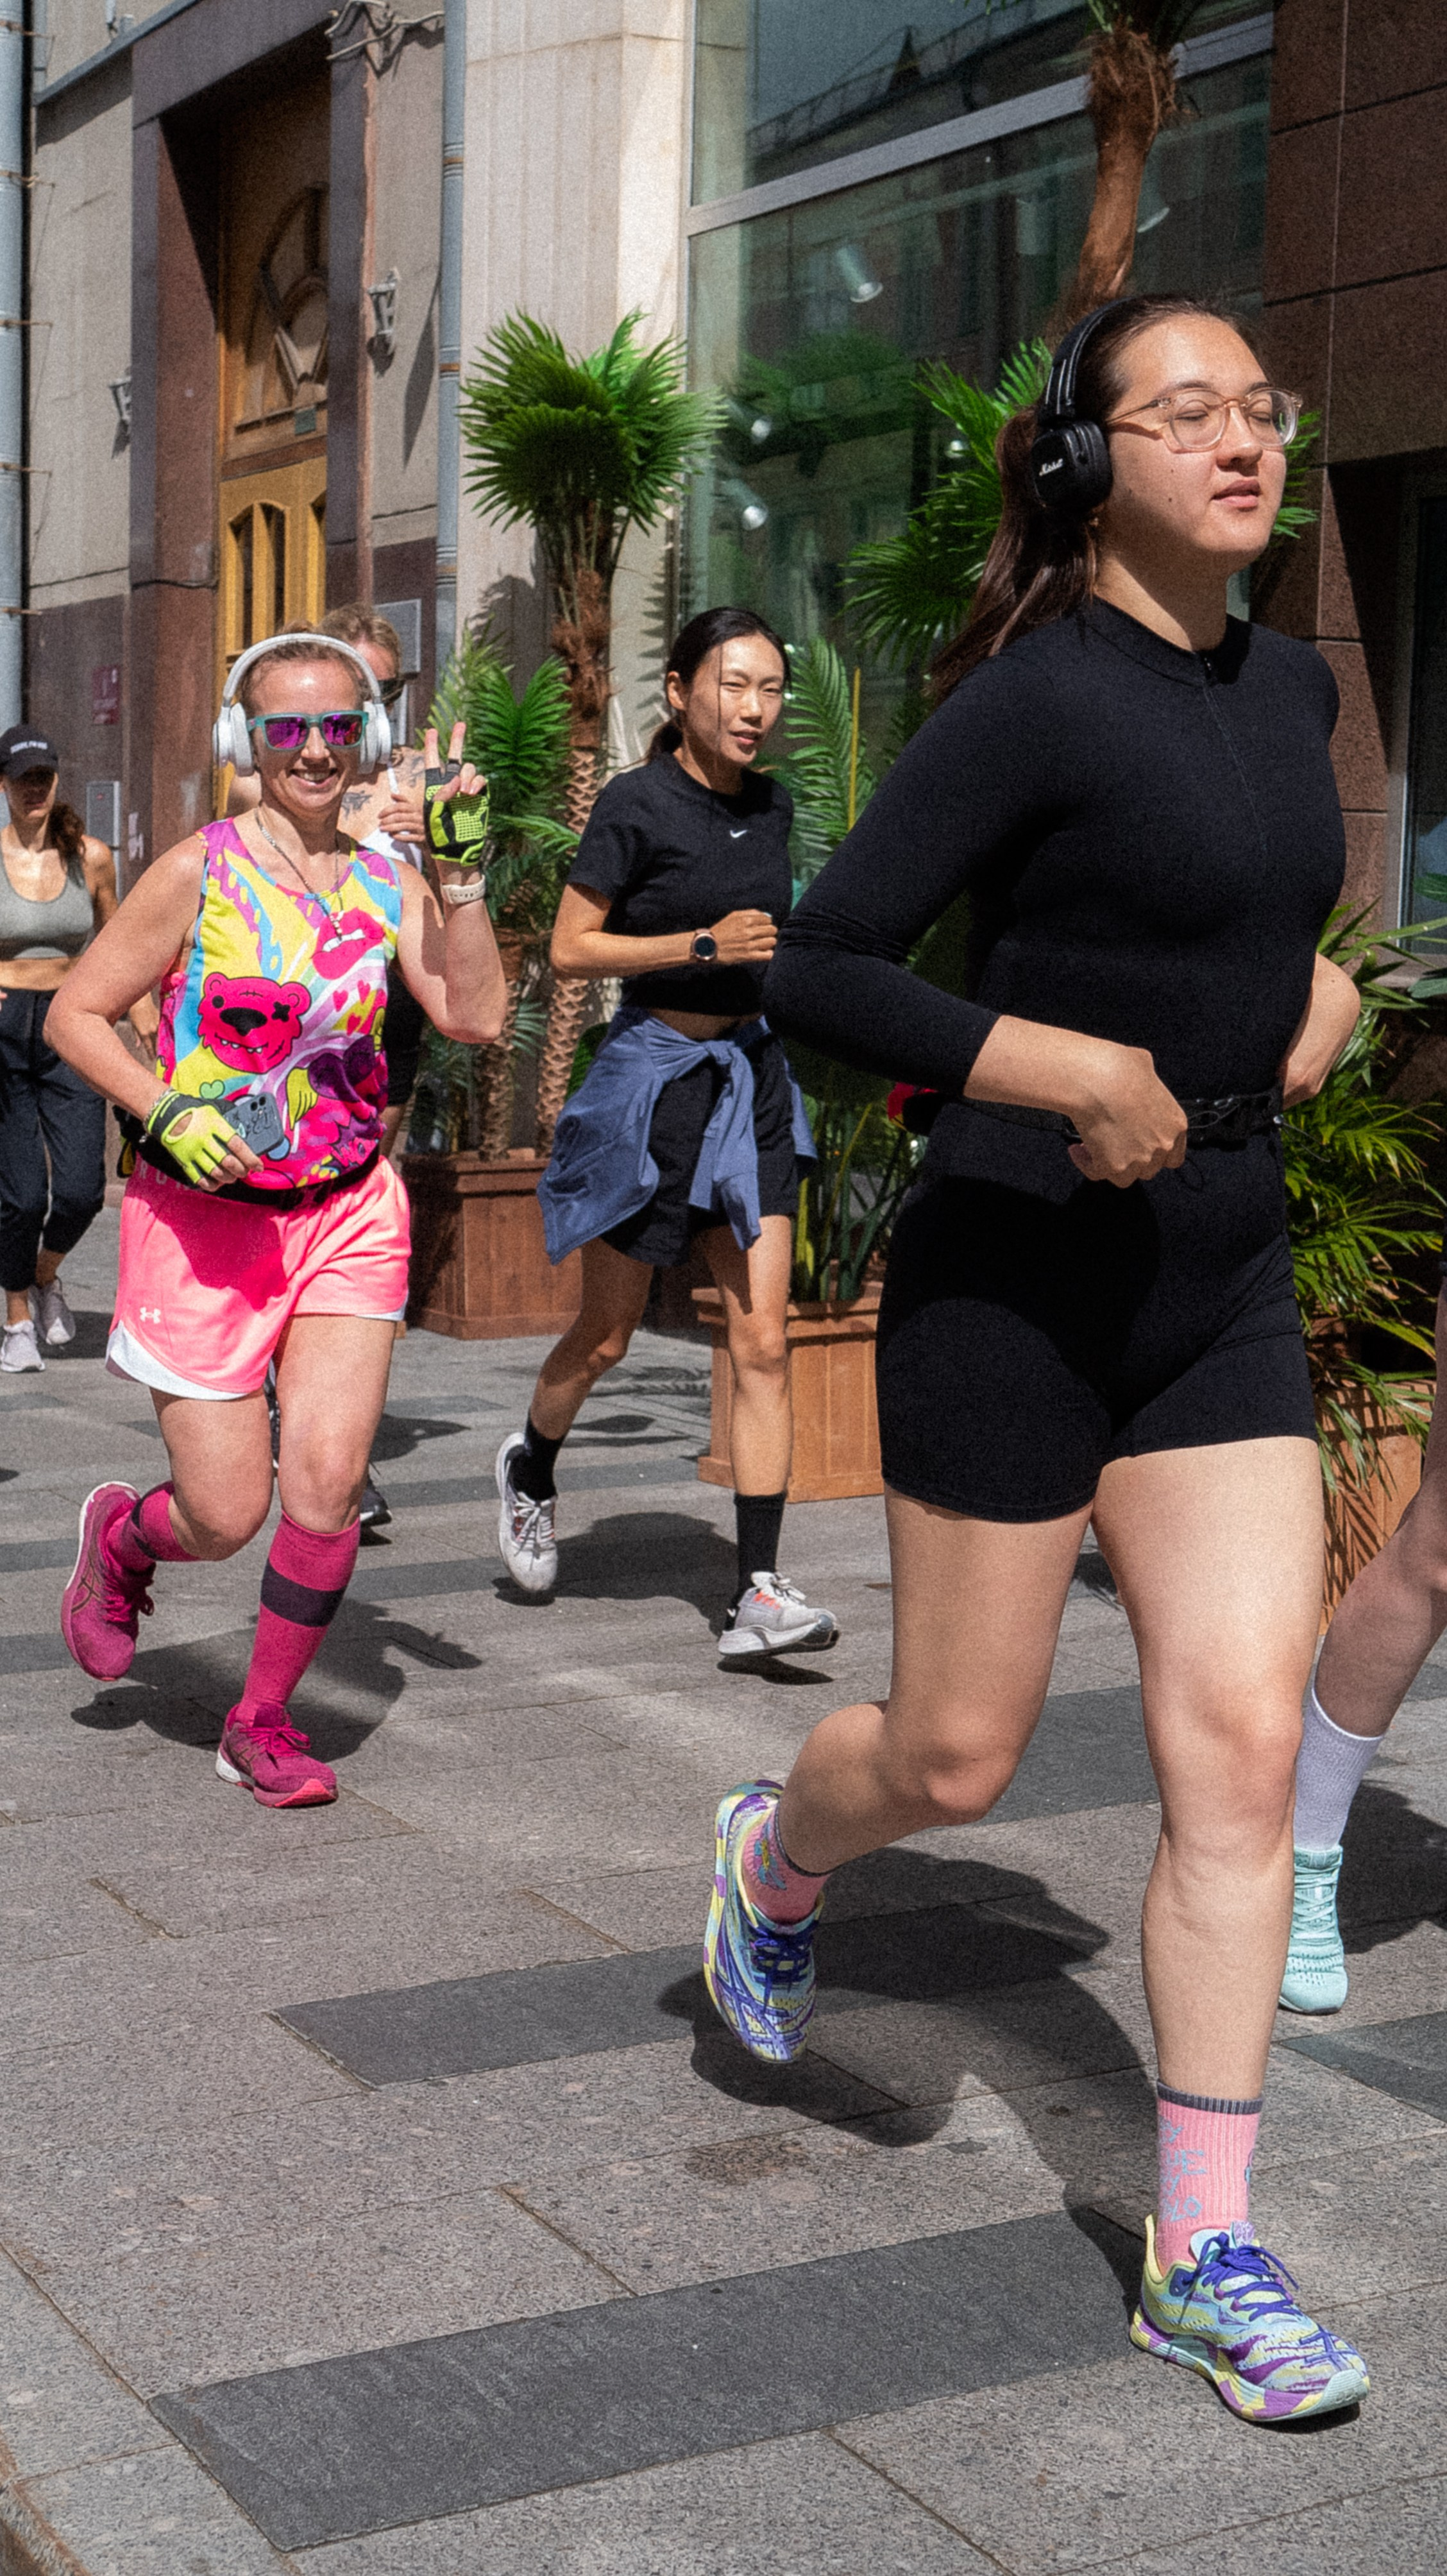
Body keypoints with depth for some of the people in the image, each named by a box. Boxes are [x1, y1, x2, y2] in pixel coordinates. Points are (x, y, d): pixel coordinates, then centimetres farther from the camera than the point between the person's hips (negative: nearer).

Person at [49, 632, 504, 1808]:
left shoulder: (387, 883, 4)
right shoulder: (199, 872, -6)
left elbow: (476, 1015, -7)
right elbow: (78, 1012, -3)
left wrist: (464, 864, -12)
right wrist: (163, 1112, -18)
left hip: (350, 1212, 3)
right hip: (204, 1214, -3)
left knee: (328, 1482, -9)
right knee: (226, 1515, -1)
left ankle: (263, 1721, 14)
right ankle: (119, 1535, 37)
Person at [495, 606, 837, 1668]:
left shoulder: (772, 806, 7)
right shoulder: (639, 804, -11)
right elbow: (570, 947, -13)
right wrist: (704, 946, -20)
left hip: (751, 1077, 5)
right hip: (652, 1074, -5)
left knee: (763, 1341, -6)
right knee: (607, 1335, 10)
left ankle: (760, 1593, -6)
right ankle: (531, 1468, 41)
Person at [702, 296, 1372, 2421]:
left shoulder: (1293, 688, 8)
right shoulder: (1037, 698, -14)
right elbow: (819, 973, -18)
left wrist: (1320, 989, 8)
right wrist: (1086, 1077, -21)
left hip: (1227, 1288, 6)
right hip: (1016, 1280, -6)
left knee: (1243, 1745, -2)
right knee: (956, 1758, 7)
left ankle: (1206, 2253, 8)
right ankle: (776, 1852, 43)